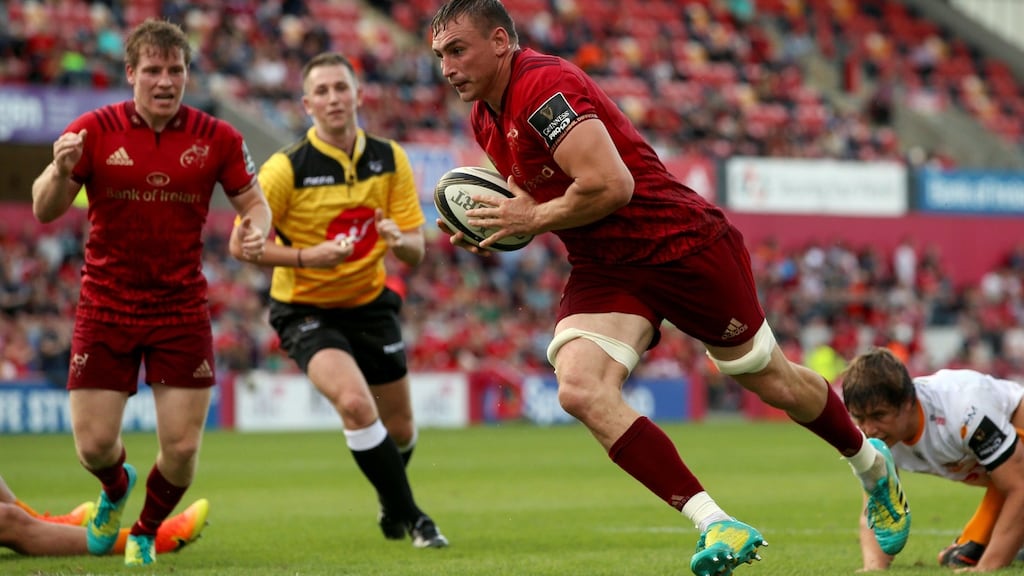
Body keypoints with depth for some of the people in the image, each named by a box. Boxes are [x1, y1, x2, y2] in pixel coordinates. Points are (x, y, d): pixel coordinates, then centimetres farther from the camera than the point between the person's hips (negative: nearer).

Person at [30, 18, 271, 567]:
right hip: (106, 307, -1)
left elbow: (253, 201, 7)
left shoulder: (216, 138, -3)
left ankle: (145, 532, 27)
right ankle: (116, 489, 36)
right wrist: (60, 171, -27)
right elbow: (44, 210, -5)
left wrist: (255, 229, -17)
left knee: (182, 448, -3)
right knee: (93, 444, -2)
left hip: (182, 309, 1)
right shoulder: (94, 130, -6)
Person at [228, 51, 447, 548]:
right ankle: (409, 517, -12)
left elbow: (416, 250, -3)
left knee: (399, 429, 11)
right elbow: (241, 244, -14)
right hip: (306, 308, -4)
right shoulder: (286, 168, -17)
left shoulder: (390, 159, -5)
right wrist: (306, 256, -28)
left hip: (371, 303, 4)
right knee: (354, 402, -29)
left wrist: (400, 241, -28)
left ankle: (390, 505, 46)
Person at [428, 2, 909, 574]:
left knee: (773, 382, 8)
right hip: (604, 272, 8)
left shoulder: (544, 84, -22)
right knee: (580, 390, -19)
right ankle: (716, 525, -17)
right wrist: (493, 231, 3)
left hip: (683, 243, -8)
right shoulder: (485, 119, 7)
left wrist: (530, 218, -19)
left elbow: (610, 185, -30)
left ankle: (873, 466, 38)